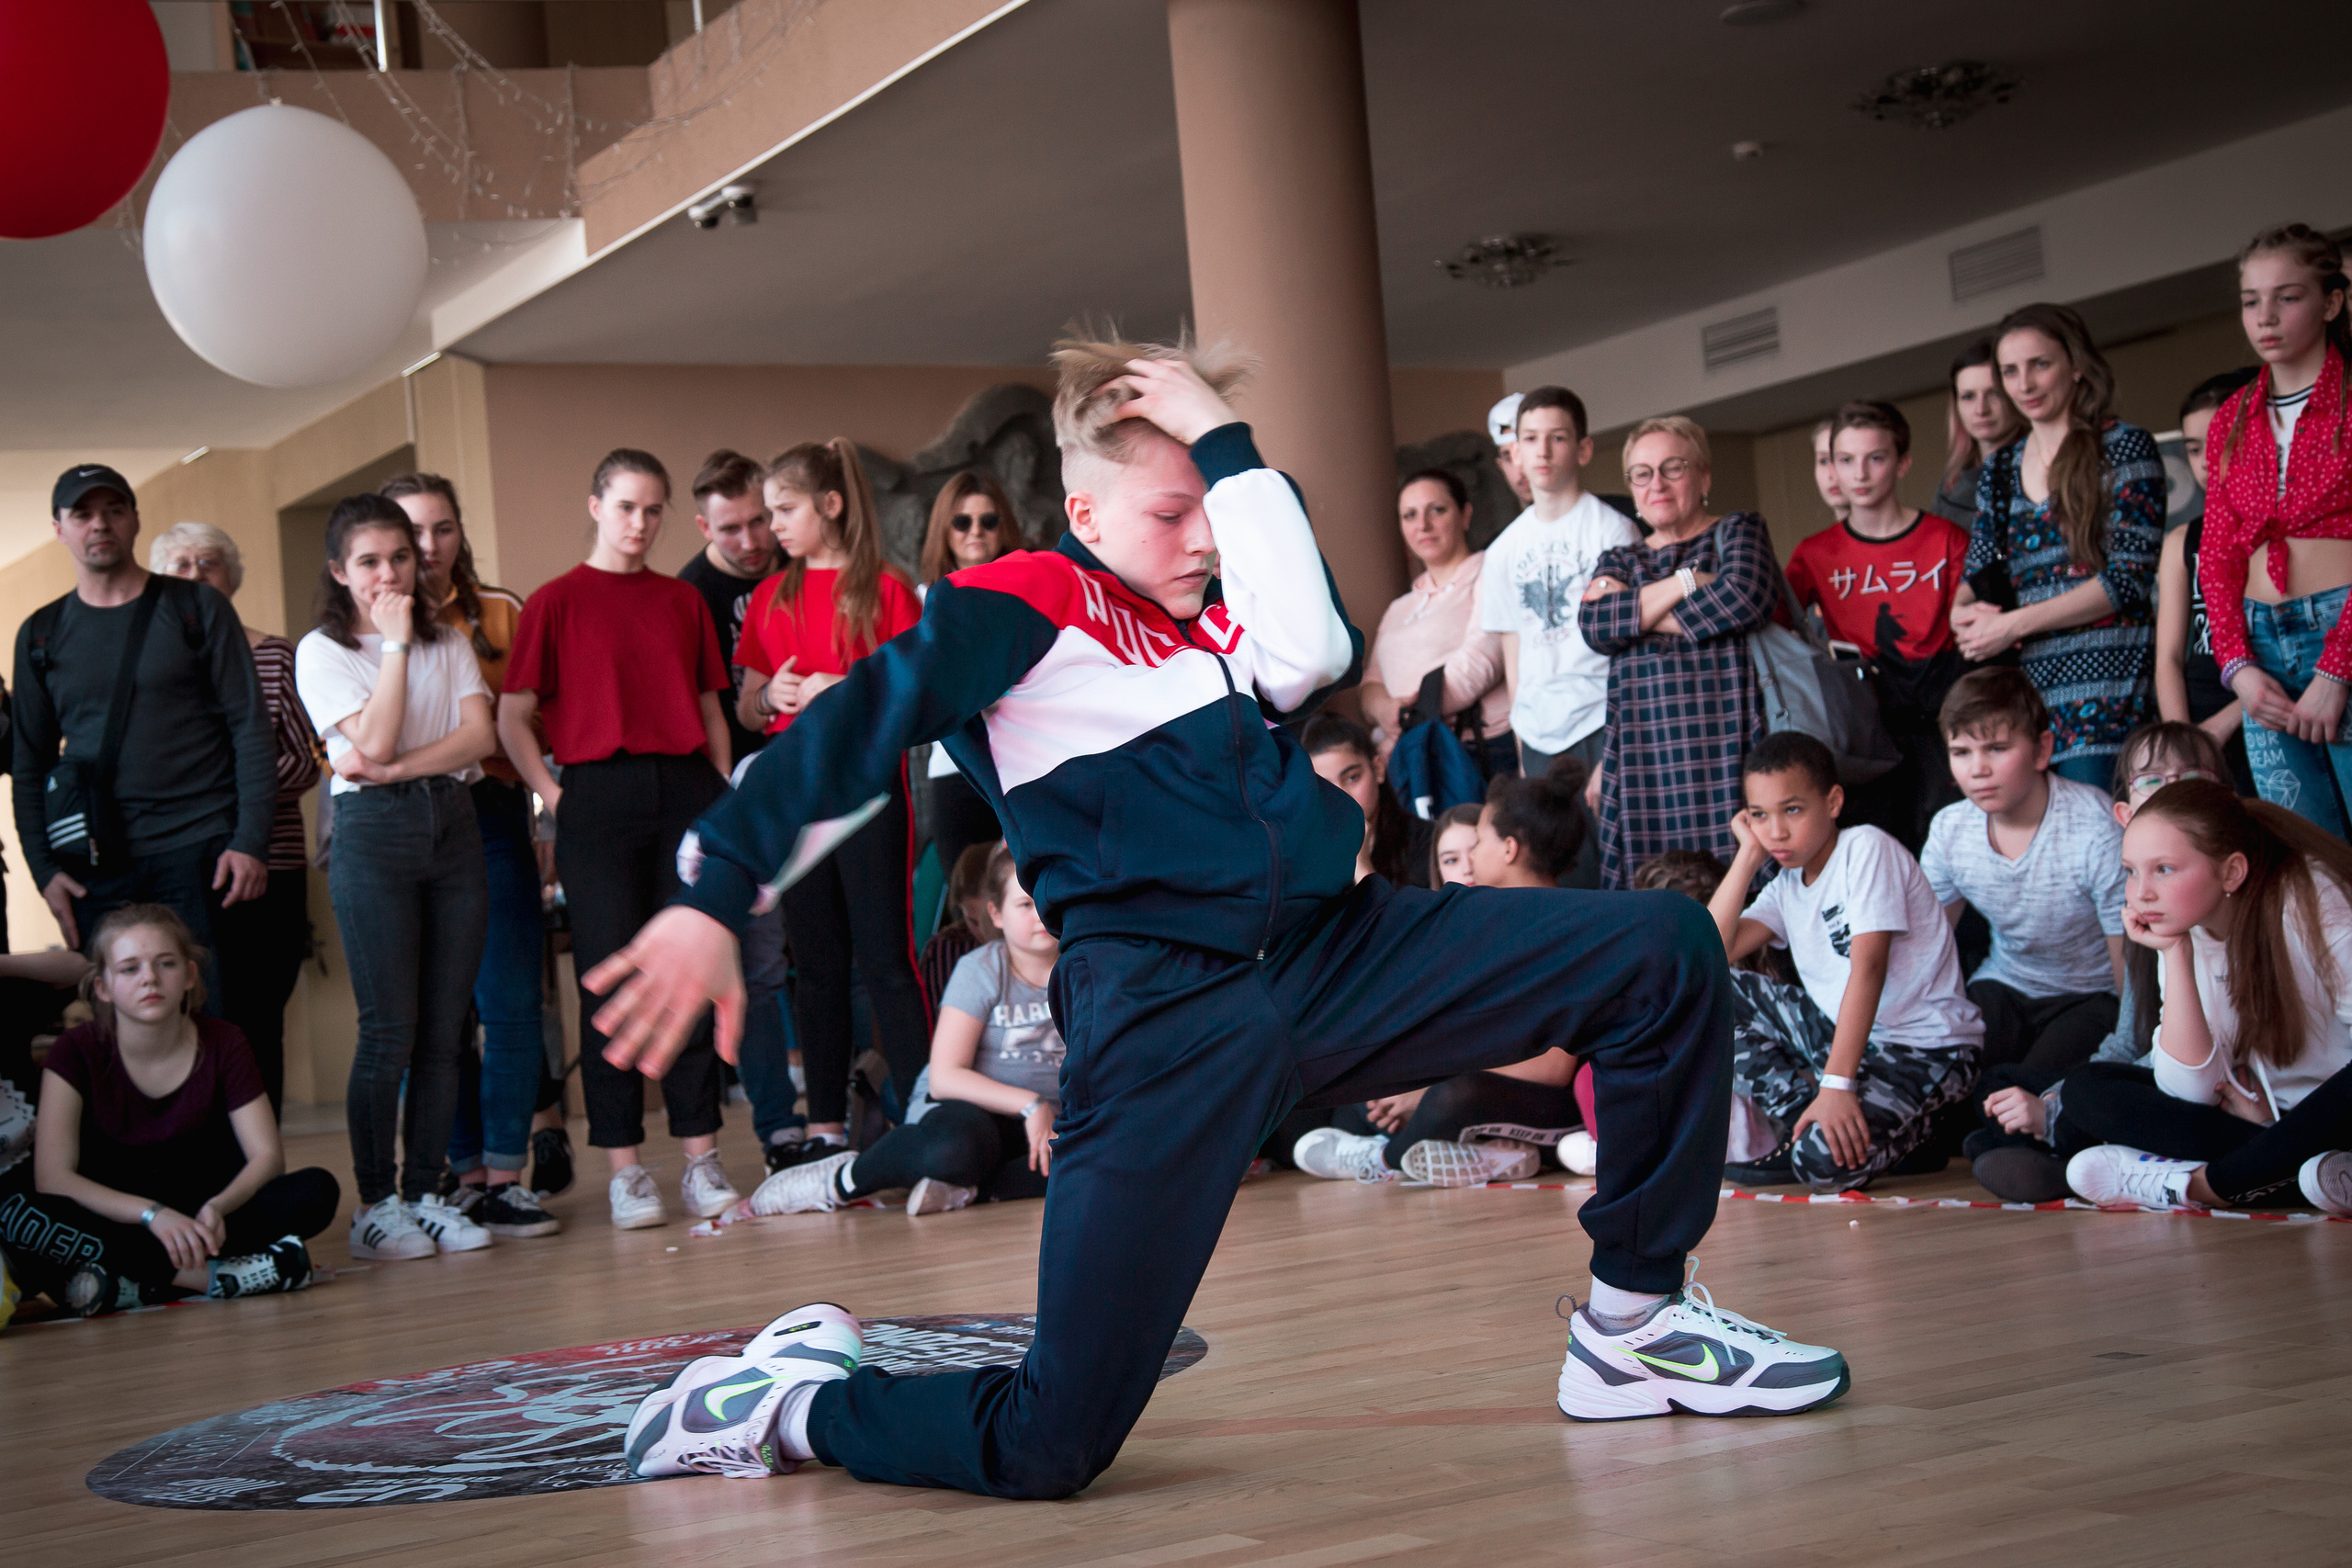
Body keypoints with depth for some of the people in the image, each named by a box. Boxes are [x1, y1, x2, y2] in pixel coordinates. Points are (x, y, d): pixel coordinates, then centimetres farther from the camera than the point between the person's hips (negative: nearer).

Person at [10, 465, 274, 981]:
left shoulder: (198, 609, 5)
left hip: (200, 855, -2)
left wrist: (251, 842, -9)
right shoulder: (41, 634, 12)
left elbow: (251, 730, 1)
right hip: (97, 869, 2)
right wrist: (45, 869, 2)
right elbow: (29, 764, 14)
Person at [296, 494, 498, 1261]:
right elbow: (373, 742, -10)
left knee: (444, 1029, 1)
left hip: (453, 825, 4)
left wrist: (396, 768, -11)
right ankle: (376, 1204, -1)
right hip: (373, 833, -4)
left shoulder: (449, 644, 16)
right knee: (390, 1029, -8)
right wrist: (396, 642, -7)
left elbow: (480, 736, 2)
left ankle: (426, 1194, 8)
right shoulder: (323, 651, 4)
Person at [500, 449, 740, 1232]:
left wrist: (725, 796, 6)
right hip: (600, 796, -3)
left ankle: (701, 1158, 8)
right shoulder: (557, 601, 4)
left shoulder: (684, 602, 14)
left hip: (686, 791, 3)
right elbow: (513, 716, 2)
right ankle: (624, 1167, 4)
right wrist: (553, 794, -7)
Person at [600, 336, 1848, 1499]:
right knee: (1047, 1449, -14)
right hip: (1166, 1007, -6)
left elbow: (1314, 656, -2)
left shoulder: (1219, 612, 21)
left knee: (1662, 950, -3)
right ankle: (800, 1393, 17)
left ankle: (1634, 1324, 9)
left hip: (1339, 949, 7)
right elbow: (856, 727, -5)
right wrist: (715, 899, -15)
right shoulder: (1028, 601, 3)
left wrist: (1230, 449, 3)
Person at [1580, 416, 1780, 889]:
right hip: (1644, 757, 3)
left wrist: (1632, 609, -2)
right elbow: (1595, 627, 1)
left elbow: (1746, 597, -11)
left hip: (1726, 749, -3)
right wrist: (1688, 582, -5)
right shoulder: (1620, 561, 21)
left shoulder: (1737, 532, 11)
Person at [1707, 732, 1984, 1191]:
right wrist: (1749, 855, -2)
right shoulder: (1787, 888, 9)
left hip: (1926, 1046, -8)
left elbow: (1868, 967, -23)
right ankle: (1807, 1124, -7)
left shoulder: (1866, 848, -13)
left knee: (1828, 1160, -31)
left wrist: (1837, 1085, -30)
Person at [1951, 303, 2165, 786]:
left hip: (2103, 683, -5)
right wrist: (1963, 613, -4)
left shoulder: (2124, 447, 2)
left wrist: (2014, 624, -10)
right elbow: (1978, 573, 21)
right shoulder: (2000, 470, 19)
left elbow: (2129, 578, -7)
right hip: (2021, 684, 5)